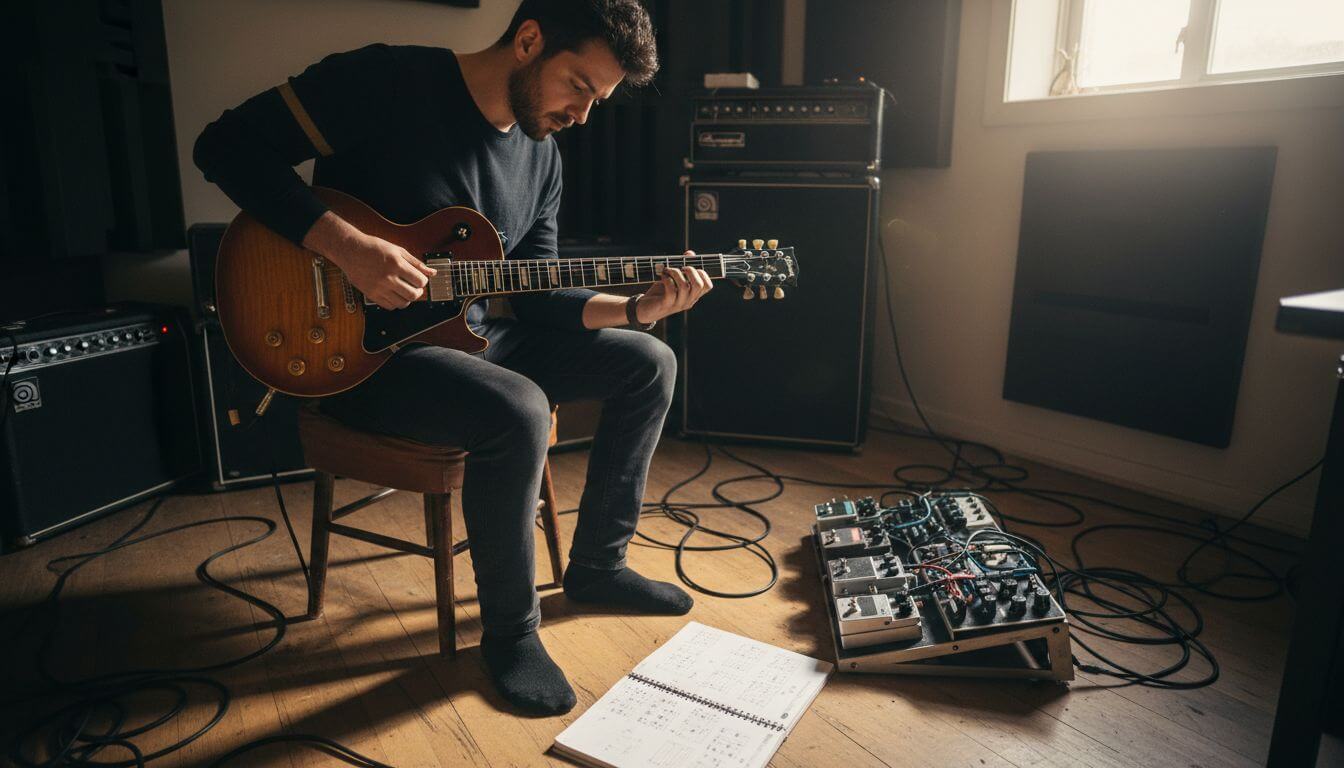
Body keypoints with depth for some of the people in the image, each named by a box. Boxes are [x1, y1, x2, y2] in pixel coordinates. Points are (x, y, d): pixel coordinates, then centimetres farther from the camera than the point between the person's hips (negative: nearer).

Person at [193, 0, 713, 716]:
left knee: (649, 364, 3)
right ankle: (509, 630, -9)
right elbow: (228, 144, -15)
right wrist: (346, 246, -26)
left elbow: (532, 296, 7)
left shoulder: (541, 158, 7)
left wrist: (636, 307, -7)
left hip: (475, 333, 8)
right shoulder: (387, 82, -14)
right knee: (518, 412, -35)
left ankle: (596, 567, 14)